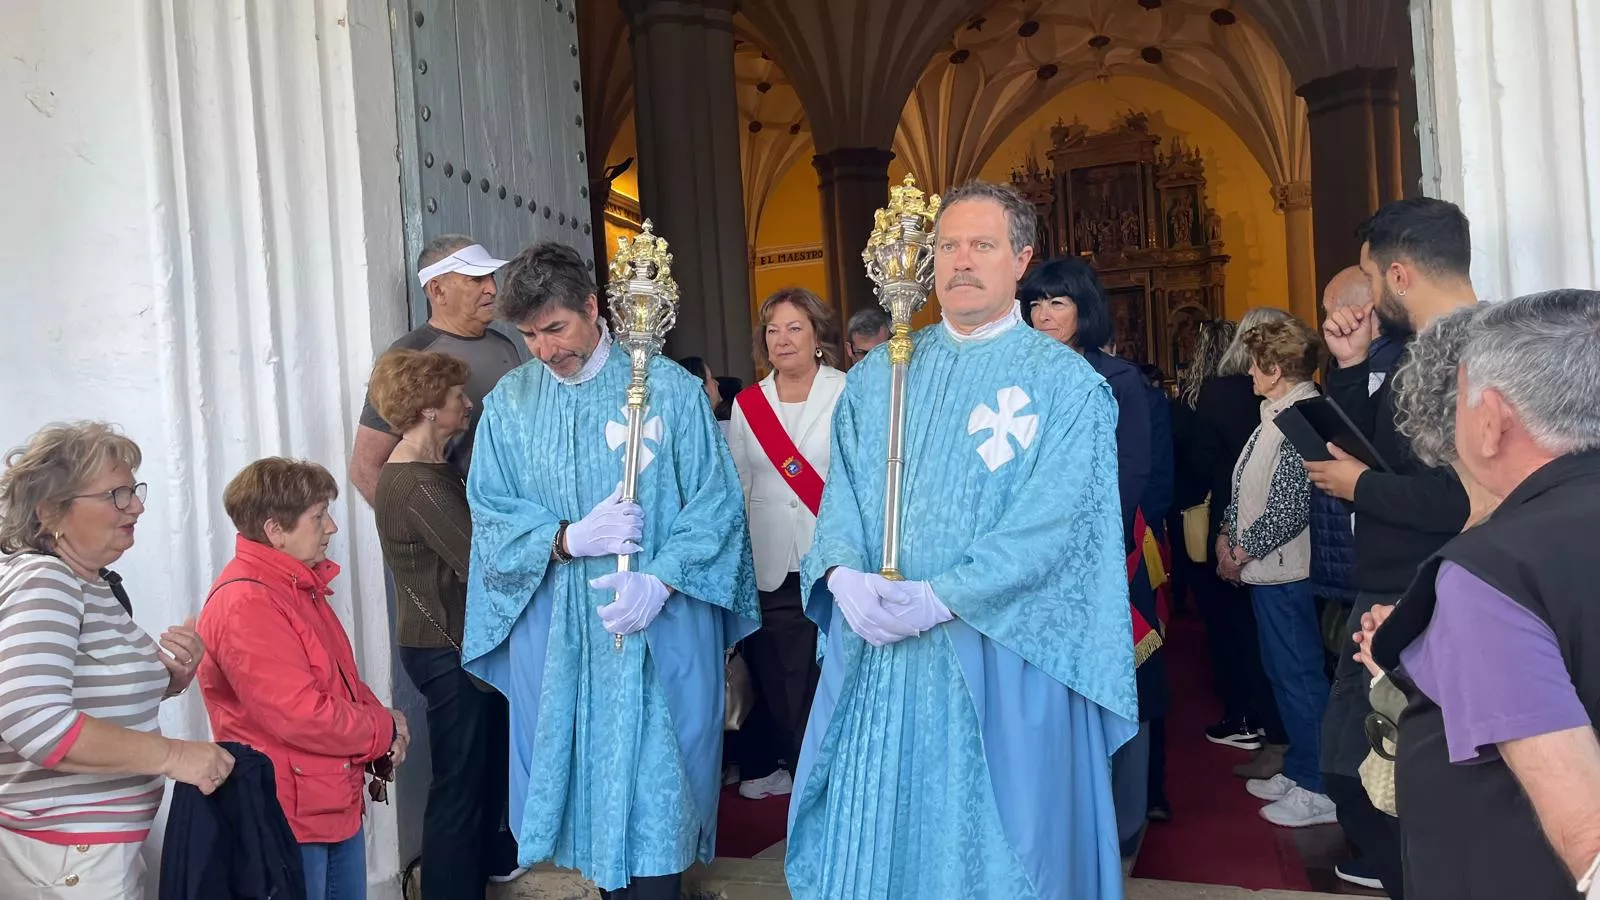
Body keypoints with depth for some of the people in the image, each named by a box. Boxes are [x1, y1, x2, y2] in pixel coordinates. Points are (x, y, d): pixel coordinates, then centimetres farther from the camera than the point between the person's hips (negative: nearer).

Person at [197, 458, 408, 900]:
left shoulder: (297, 586, 10)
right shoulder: (246, 604, -23)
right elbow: (300, 715, -27)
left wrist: (380, 720, -4)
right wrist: (384, 731, -13)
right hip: (292, 818, -9)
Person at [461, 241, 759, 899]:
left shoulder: (669, 387, -5)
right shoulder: (510, 402, 5)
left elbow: (715, 499, -6)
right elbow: (491, 512, 4)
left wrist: (660, 580, -19)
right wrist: (568, 538, -14)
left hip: (662, 627, -3)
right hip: (556, 630, 3)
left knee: (655, 779, 1)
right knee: (581, 769, 11)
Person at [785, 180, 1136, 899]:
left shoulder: (1065, 383, -2)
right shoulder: (875, 376, 11)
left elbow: (1053, 519, -12)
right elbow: (841, 492, 7)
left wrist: (941, 597, -21)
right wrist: (846, 575, -14)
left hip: (998, 658, -3)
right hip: (872, 653, 4)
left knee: (986, 839, 8)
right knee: (865, 832, 12)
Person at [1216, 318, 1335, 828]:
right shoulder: (1276, 414, 12)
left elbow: (1290, 508, -23)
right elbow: (1247, 485, 18)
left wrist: (1243, 551, -15)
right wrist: (1228, 532, 8)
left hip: (1284, 570, -10)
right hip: (1268, 569, 10)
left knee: (1299, 676, 0)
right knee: (1283, 672, 18)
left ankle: (1320, 790, 12)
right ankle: (1298, 770, 32)